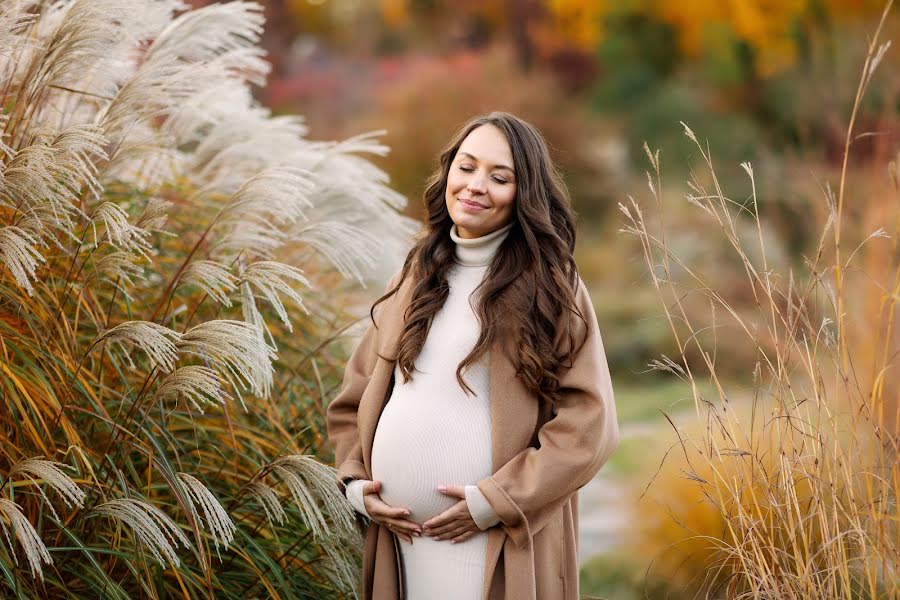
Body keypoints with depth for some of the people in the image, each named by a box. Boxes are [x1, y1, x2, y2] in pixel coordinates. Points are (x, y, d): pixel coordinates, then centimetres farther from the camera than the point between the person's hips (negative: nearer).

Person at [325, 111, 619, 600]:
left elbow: (589, 422, -9)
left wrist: (495, 502, -14)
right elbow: (355, 396, 17)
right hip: (399, 537, 5)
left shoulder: (549, 286, -3)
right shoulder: (416, 278, 11)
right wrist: (356, 482, 2)